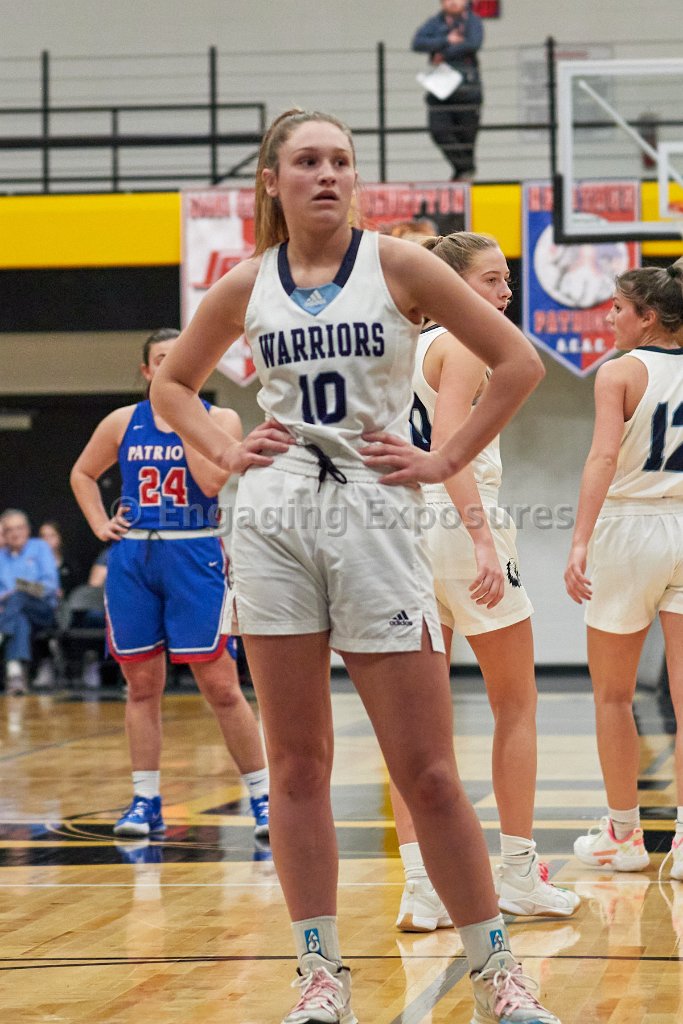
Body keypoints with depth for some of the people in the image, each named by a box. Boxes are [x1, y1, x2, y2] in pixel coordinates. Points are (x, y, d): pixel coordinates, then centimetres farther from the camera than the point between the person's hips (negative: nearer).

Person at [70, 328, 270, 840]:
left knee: (219, 683, -7)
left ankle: (263, 796, 1)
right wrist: (100, 524, 8)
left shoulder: (219, 419, 0)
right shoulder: (123, 422, 8)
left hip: (194, 557, -3)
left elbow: (212, 481, -17)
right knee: (142, 684, 7)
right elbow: (82, 474, 22)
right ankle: (145, 801, 14)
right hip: (133, 558, 3)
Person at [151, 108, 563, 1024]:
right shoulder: (244, 287, 7)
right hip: (275, 526, 3)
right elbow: (172, 385, 23)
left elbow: (518, 363, 2)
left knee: (427, 772, -4)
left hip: (377, 519, -2)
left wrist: (445, 460, -2)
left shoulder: (397, 265, 0)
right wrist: (225, 453, 7)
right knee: (297, 767, 4)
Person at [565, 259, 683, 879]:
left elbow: (605, 457, -20)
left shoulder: (620, 373, -8)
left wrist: (580, 543, -26)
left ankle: (624, 833, 18)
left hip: (631, 526, -4)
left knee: (613, 694, 11)